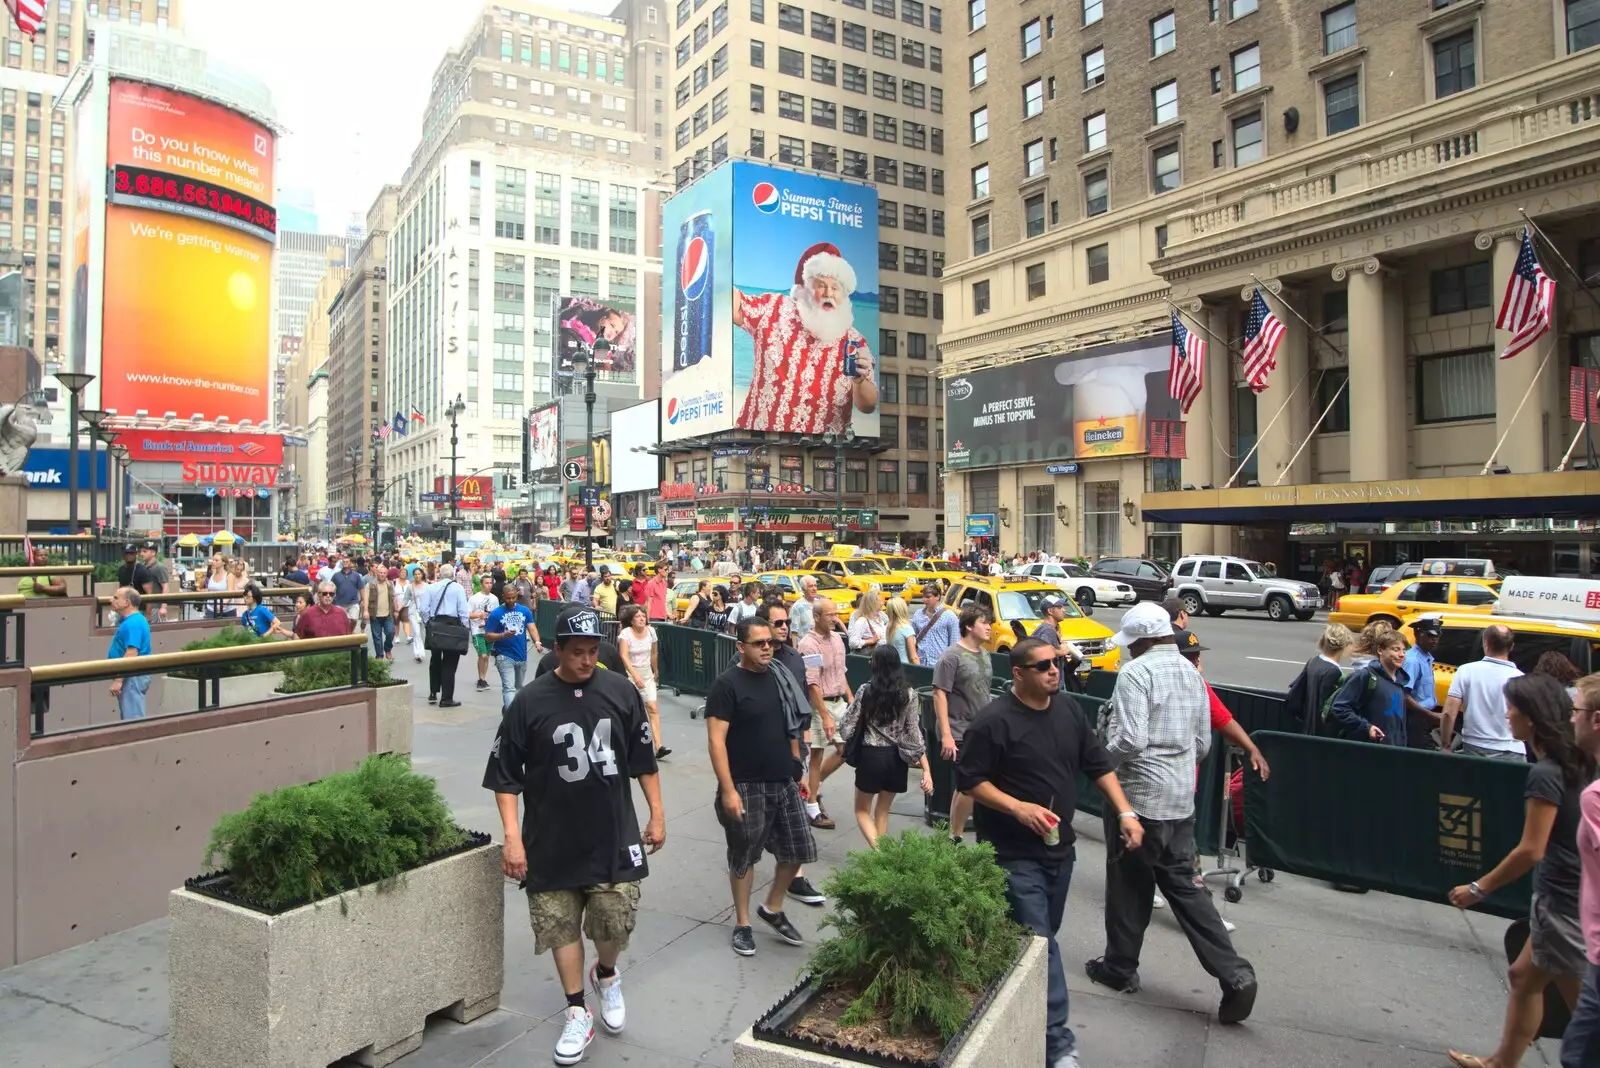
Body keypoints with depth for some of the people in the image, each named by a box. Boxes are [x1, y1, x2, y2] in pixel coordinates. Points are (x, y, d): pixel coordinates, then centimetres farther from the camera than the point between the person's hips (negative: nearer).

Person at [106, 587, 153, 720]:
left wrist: (118, 680, -25)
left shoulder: (133, 623, -20)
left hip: (132, 677, -11)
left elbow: (131, 655, -26)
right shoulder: (133, 620, 14)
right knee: (129, 718, 15)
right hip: (130, 676, 11)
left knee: (133, 720, -8)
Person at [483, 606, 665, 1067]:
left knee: (616, 924, 3)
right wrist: (512, 836, -9)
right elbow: (505, 775, -4)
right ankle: (577, 1013, 29)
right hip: (552, 841, -1)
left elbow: (644, 759, 7)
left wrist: (657, 814, 8)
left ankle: (606, 975, 37)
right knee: (561, 926, 9)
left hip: (614, 837, 1)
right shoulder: (529, 702, -9)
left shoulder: (620, 692, -3)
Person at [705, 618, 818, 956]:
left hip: (784, 781, 6)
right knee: (743, 856, 8)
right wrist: (728, 790, -21)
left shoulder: (780, 677, 6)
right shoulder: (727, 684, -14)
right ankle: (742, 924, 27)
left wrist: (797, 768, 15)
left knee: (799, 850, 10)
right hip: (746, 786, -6)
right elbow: (716, 740, -17)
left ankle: (772, 909, 31)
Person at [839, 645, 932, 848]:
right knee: (882, 811, 20)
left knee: (862, 810, 14)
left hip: (871, 755, -2)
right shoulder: (909, 694, -5)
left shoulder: (865, 690, -9)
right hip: (897, 758, 2)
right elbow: (914, 734, -7)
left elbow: (847, 726, -7)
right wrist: (926, 770, -5)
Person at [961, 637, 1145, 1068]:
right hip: (1016, 855, -7)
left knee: (1044, 935, 19)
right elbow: (969, 779, -15)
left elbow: (1098, 763, 12)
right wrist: (1018, 808, -24)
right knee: (1039, 945, -5)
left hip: (1059, 847, 7)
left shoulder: (1068, 709, 4)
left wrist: (1125, 811, 3)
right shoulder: (994, 721, -18)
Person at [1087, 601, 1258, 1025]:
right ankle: (1235, 975, 7)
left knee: (1129, 886, 9)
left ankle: (1120, 967, 25)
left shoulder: (1135, 673, -17)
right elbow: (1203, 744, 15)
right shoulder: (1192, 673, 9)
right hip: (1181, 799, 7)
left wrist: (1102, 756, -6)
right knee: (1184, 885, 14)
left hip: (1138, 798, -7)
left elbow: (1129, 741, -24)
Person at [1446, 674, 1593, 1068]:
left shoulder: (1545, 774, -22)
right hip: (1568, 895, 9)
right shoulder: (1574, 763, 4)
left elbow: (1530, 851, -20)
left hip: (1564, 901, -9)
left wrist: (1479, 888, -11)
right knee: (1524, 976, 19)